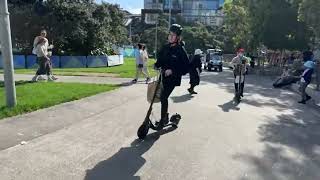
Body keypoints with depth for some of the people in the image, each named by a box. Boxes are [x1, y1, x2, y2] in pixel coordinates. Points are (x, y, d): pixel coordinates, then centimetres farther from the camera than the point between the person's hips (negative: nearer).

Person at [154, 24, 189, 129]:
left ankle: (163, 120, 6)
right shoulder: (165, 48, 5)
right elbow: (160, 59, 16)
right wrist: (157, 65, -5)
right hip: (163, 77, 6)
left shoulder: (181, 50, -12)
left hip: (172, 78, -6)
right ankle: (165, 117, 34)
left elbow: (186, 68, -14)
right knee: (163, 97, 14)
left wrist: (172, 71, -22)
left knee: (163, 97, -10)